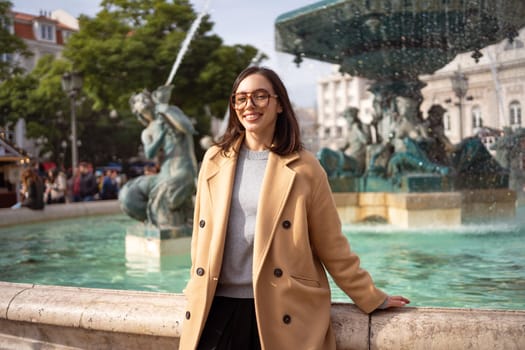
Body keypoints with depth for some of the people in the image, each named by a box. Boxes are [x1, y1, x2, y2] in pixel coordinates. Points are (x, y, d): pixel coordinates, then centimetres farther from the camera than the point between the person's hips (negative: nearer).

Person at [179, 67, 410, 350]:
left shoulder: (303, 167, -2)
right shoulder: (215, 159, 7)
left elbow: (331, 244, 2)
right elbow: (202, 236, 13)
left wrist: (372, 298, 4)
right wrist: (197, 293, 15)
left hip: (280, 309, -2)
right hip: (218, 305, 3)